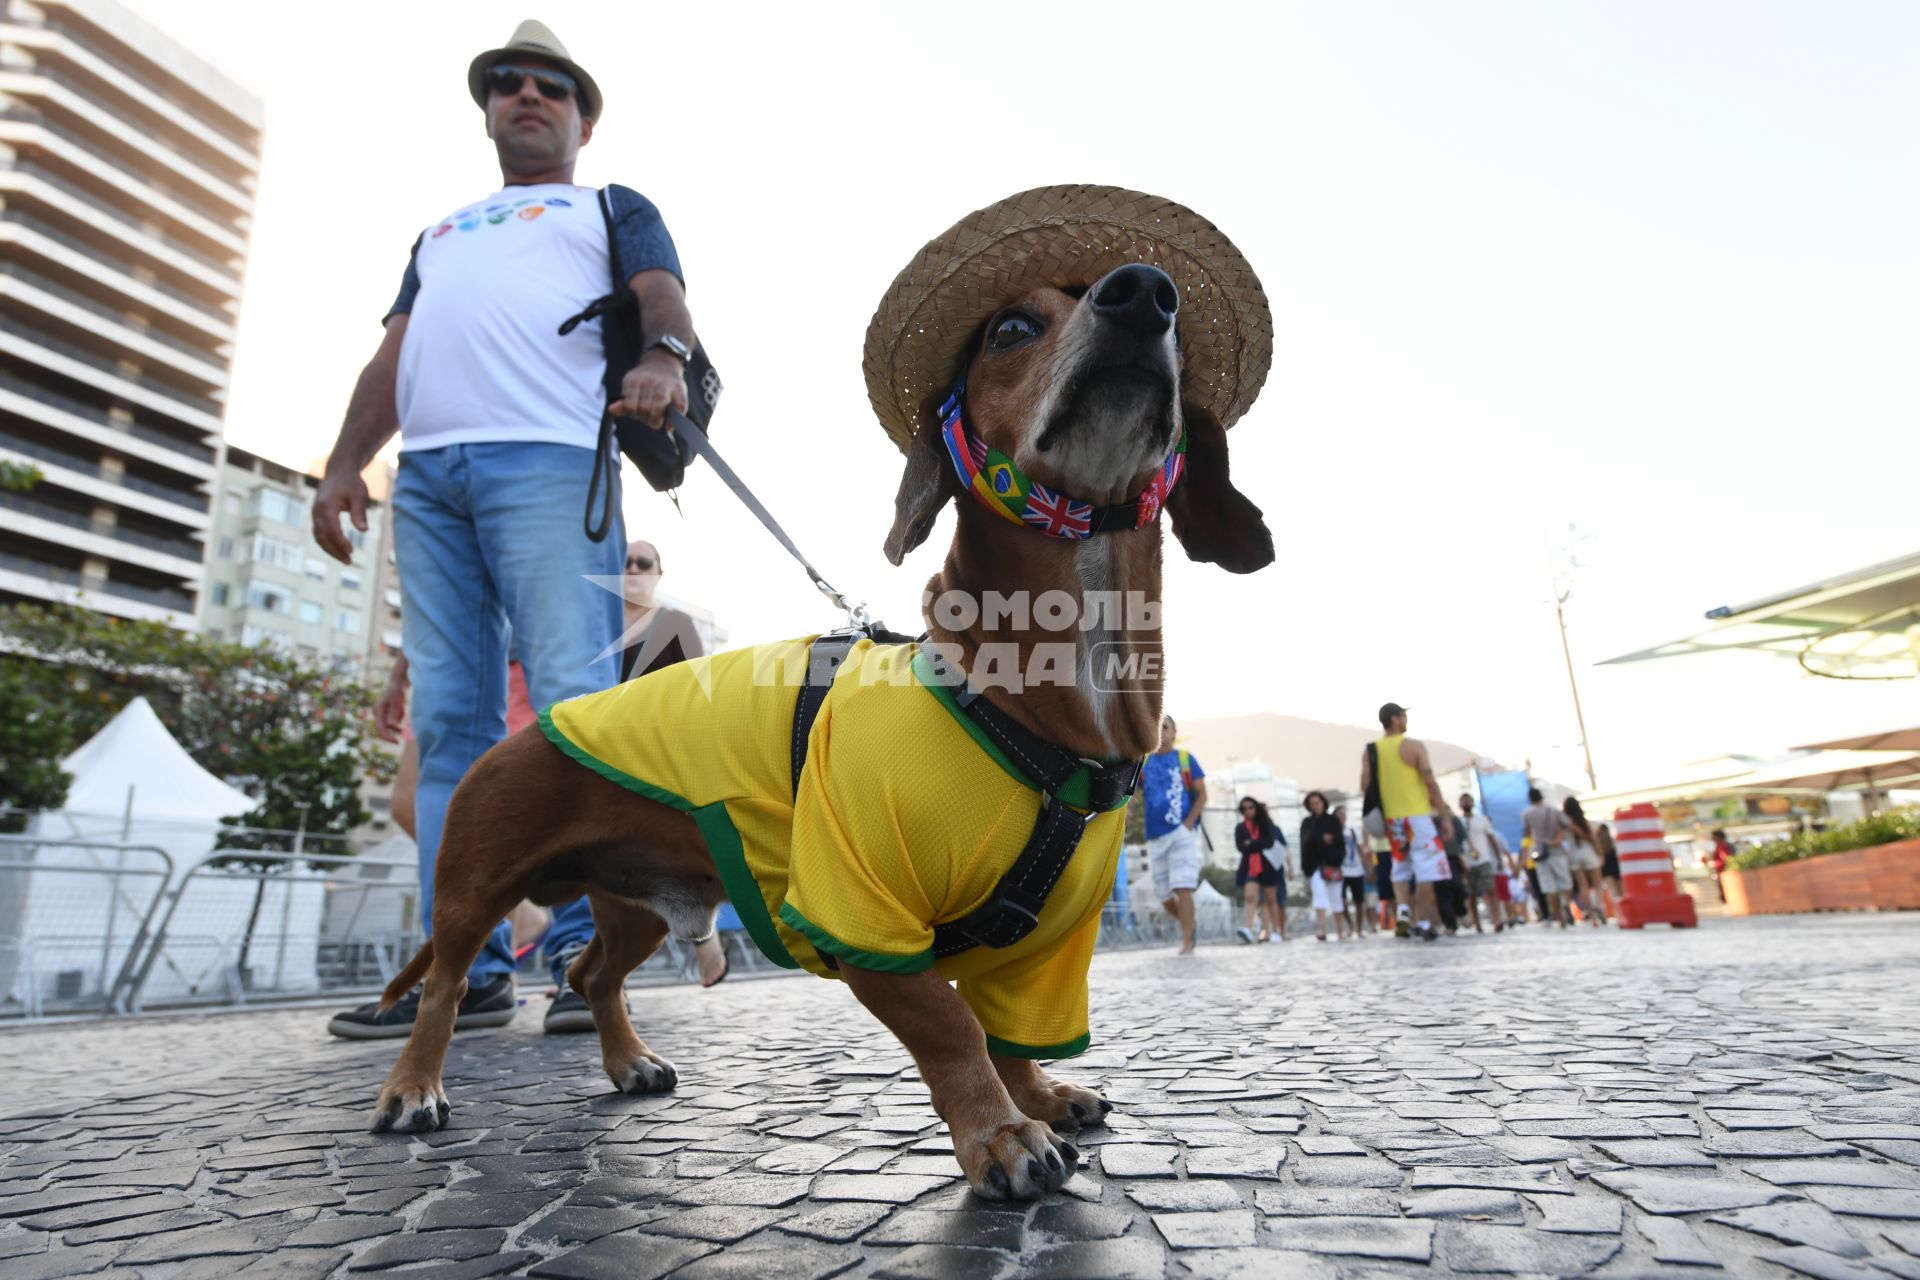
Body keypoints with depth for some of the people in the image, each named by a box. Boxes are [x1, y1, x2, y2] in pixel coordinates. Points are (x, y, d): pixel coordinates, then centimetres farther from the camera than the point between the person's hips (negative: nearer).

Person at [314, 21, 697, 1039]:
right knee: (449, 719, -2)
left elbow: (663, 295, 2)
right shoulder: (441, 232, 36)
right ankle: (466, 968, 1)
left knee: (573, 707, -14)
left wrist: (661, 355, -22)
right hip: (425, 474, 5)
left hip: (549, 461, -5)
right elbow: (394, 353, 27)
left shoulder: (613, 208, 23)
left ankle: (585, 953, -11)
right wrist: (344, 464, 11)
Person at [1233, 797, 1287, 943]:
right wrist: (1259, 845, -13)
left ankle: (1277, 931, 16)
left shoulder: (1266, 824, 2)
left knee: (1271, 900, 7)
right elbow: (1240, 847, -7)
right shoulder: (1240, 828, 6)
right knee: (1251, 897, -16)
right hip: (1249, 867, 0)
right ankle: (1248, 929, -26)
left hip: (1267, 866, 0)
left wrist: (1251, 844, -11)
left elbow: (1269, 841, -13)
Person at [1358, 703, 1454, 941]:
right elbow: (1430, 782, -10)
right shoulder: (1414, 746, -6)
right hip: (1418, 815, -4)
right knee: (1425, 870, 1)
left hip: (1391, 817, 5)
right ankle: (1423, 924, 0)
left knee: (1400, 869, 17)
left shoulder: (1370, 752, 5)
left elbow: (1365, 786, 0)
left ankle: (1402, 909, -2)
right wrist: (1445, 815, -6)